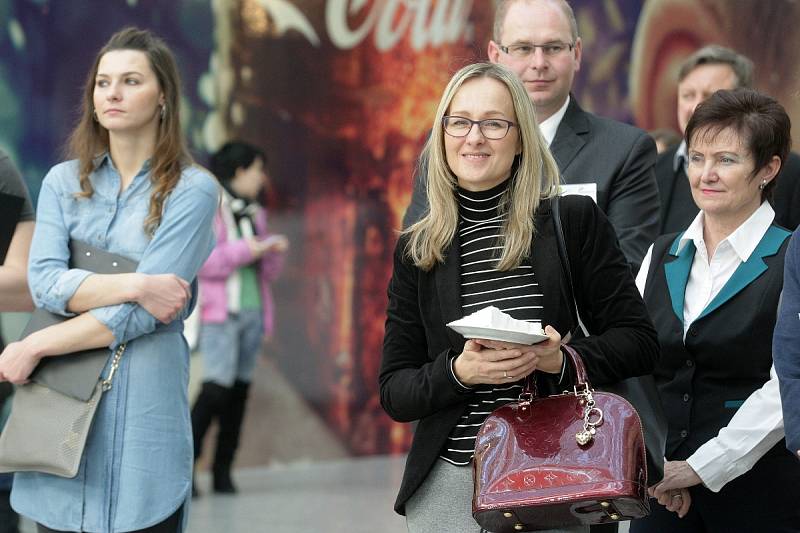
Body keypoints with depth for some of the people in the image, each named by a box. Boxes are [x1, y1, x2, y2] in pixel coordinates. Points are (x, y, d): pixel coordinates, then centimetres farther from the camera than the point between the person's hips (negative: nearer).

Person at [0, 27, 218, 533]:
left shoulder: (192, 189, -2)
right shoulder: (64, 182, 11)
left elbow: (140, 316, -10)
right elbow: (44, 282, -4)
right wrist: (132, 286, -17)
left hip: (143, 404, -3)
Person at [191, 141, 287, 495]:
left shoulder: (253, 213, 19)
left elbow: (267, 273, 22)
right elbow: (199, 262, -14)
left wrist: (273, 252, 2)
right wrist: (246, 250, -16)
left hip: (251, 310, 7)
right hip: (219, 312, -7)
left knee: (240, 390, 2)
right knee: (218, 387, -18)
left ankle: (223, 473, 5)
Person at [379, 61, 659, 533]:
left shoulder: (575, 222, -1)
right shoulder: (417, 251, 5)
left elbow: (640, 342, -1)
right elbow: (394, 392, 4)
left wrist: (561, 360, -18)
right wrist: (457, 371, -15)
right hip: (449, 487, 2)